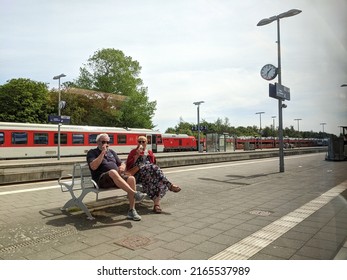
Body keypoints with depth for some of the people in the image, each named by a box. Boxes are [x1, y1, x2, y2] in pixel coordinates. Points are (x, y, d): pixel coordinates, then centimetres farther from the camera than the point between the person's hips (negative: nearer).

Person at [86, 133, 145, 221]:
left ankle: (132, 211, -25)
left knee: (131, 179, -26)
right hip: (102, 179, -5)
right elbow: (93, 167, -9)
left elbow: (122, 164, 25)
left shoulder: (111, 152, 27)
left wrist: (122, 167, 0)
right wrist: (102, 153, -9)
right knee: (113, 172, -39)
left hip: (117, 176, 5)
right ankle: (135, 193, -41)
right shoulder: (92, 152, 11)